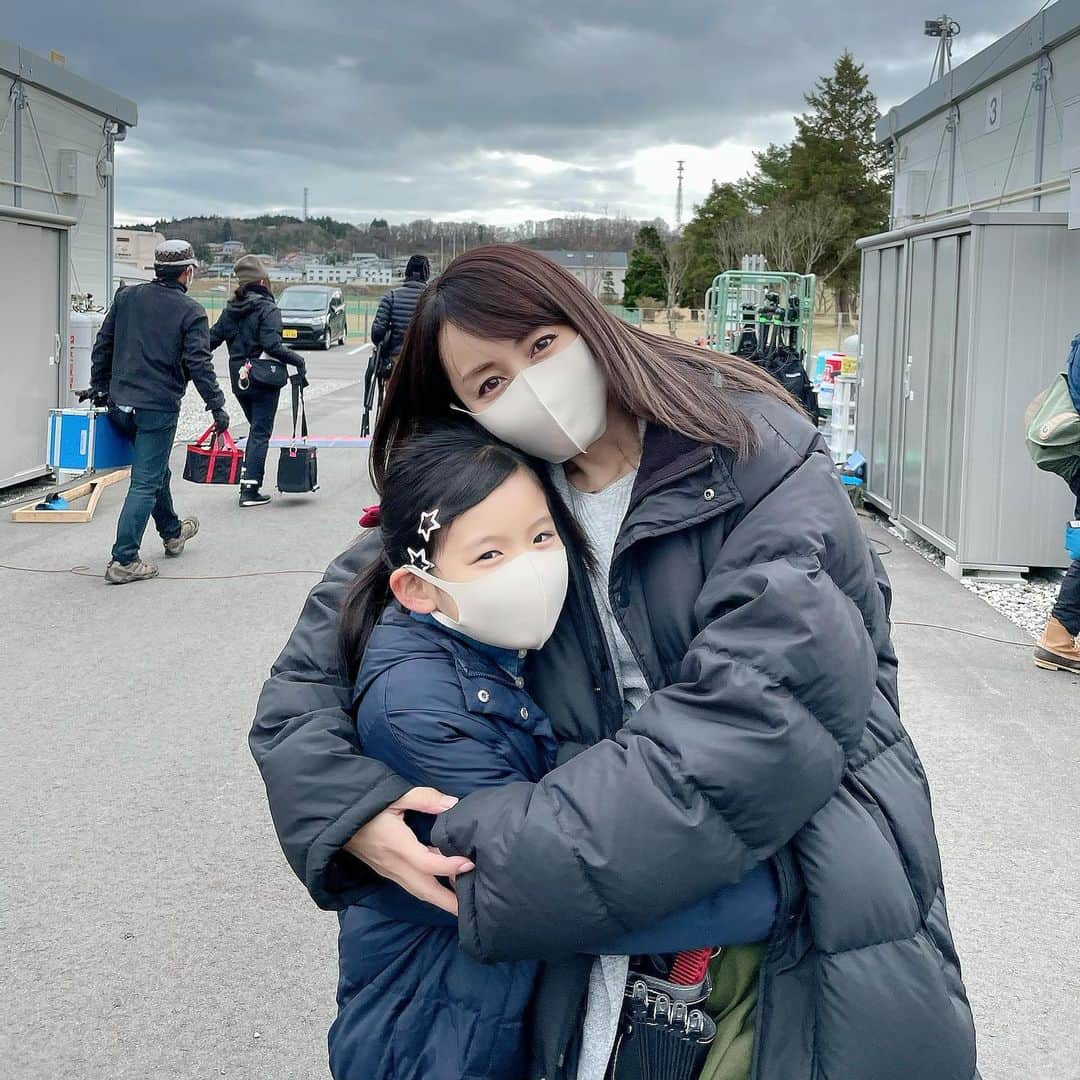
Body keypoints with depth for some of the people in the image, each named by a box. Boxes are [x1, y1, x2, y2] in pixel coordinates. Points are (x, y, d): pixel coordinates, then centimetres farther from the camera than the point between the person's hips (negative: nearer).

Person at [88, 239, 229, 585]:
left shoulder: (127, 297, 7)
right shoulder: (191, 311, -8)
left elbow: (102, 346, 12)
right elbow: (198, 364, -13)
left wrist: (99, 387, 21)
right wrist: (217, 406, -7)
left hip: (120, 404, 6)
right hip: (158, 407, -6)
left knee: (156, 469, 25)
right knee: (146, 483, -3)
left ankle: (172, 532, 43)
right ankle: (123, 561, -8)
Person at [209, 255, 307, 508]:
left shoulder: (231, 309, 6)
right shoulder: (267, 309, -13)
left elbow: (212, 339, 8)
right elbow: (273, 346, -22)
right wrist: (299, 361, -13)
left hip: (240, 380, 6)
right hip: (264, 381, -6)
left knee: (256, 429, 21)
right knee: (261, 433, 0)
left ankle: (248, 480, 21)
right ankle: (250, 490, -3)